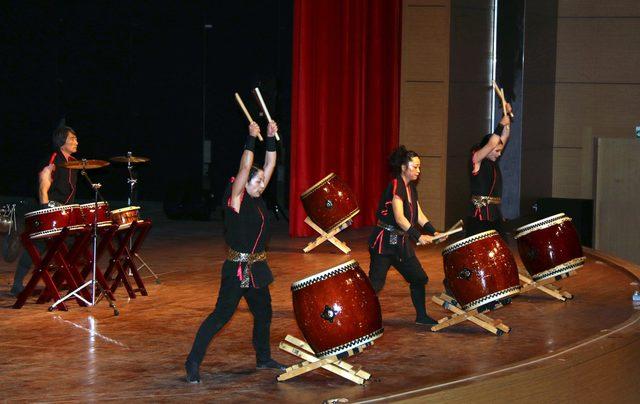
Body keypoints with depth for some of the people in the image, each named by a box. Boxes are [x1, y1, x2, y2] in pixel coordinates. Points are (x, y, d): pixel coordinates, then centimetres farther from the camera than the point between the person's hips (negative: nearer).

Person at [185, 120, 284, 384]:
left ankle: (263, 358, 35)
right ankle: (193, 362, -5)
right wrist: (252, 138, -19)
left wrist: (271, 139, 3)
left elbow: (269, 165, 8)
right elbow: (245, 168, -22)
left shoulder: (257, 200, 7)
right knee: (221, 315, -8)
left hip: (257, 268, 8)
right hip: (237, 268, -8)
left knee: (263, 313, 18)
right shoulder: (237, 200, -12)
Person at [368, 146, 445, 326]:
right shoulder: (395, 186, -17)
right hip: (385, 241, -9)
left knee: (419, 278, 11)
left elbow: (419, 215, 13)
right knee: (375, 283, -10)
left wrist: (433, 232, -2)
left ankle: (421, 316, 23)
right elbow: (399, 218, -26)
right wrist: (418, 236, -32)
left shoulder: (411, 188, 11)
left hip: (401, 243, 9)